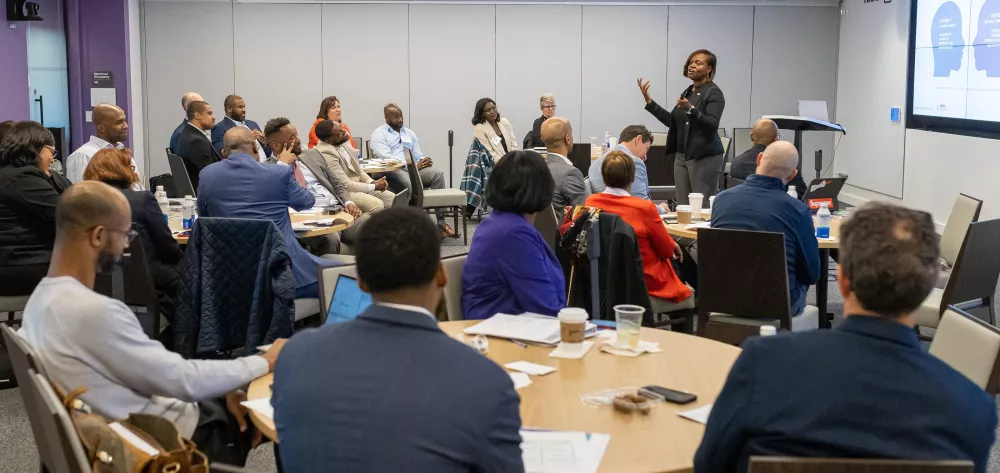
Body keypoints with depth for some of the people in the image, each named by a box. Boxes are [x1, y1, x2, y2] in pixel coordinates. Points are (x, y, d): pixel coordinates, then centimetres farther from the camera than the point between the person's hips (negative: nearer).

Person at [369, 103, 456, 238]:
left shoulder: (410, 133, 26)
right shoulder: (378, 134, 5)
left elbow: (419, 156, 21)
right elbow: (387, 159, -10)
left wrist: (424, 161, -7)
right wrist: (414, 166, -15)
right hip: (391, 171, -6)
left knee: (437, 174, -23)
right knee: (410, 186, -39)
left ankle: (441, 223, -30)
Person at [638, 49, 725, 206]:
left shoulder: (714, 93, -9)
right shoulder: (687, 92, 15)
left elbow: (712, 125, -20)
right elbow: (672, 121, 17)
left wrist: (691, 109, -34)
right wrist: (649, 102, 12)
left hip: (705, 157, -8)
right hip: (682, 156, 8)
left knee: (703, 208, -6)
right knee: (683, 207, 6)